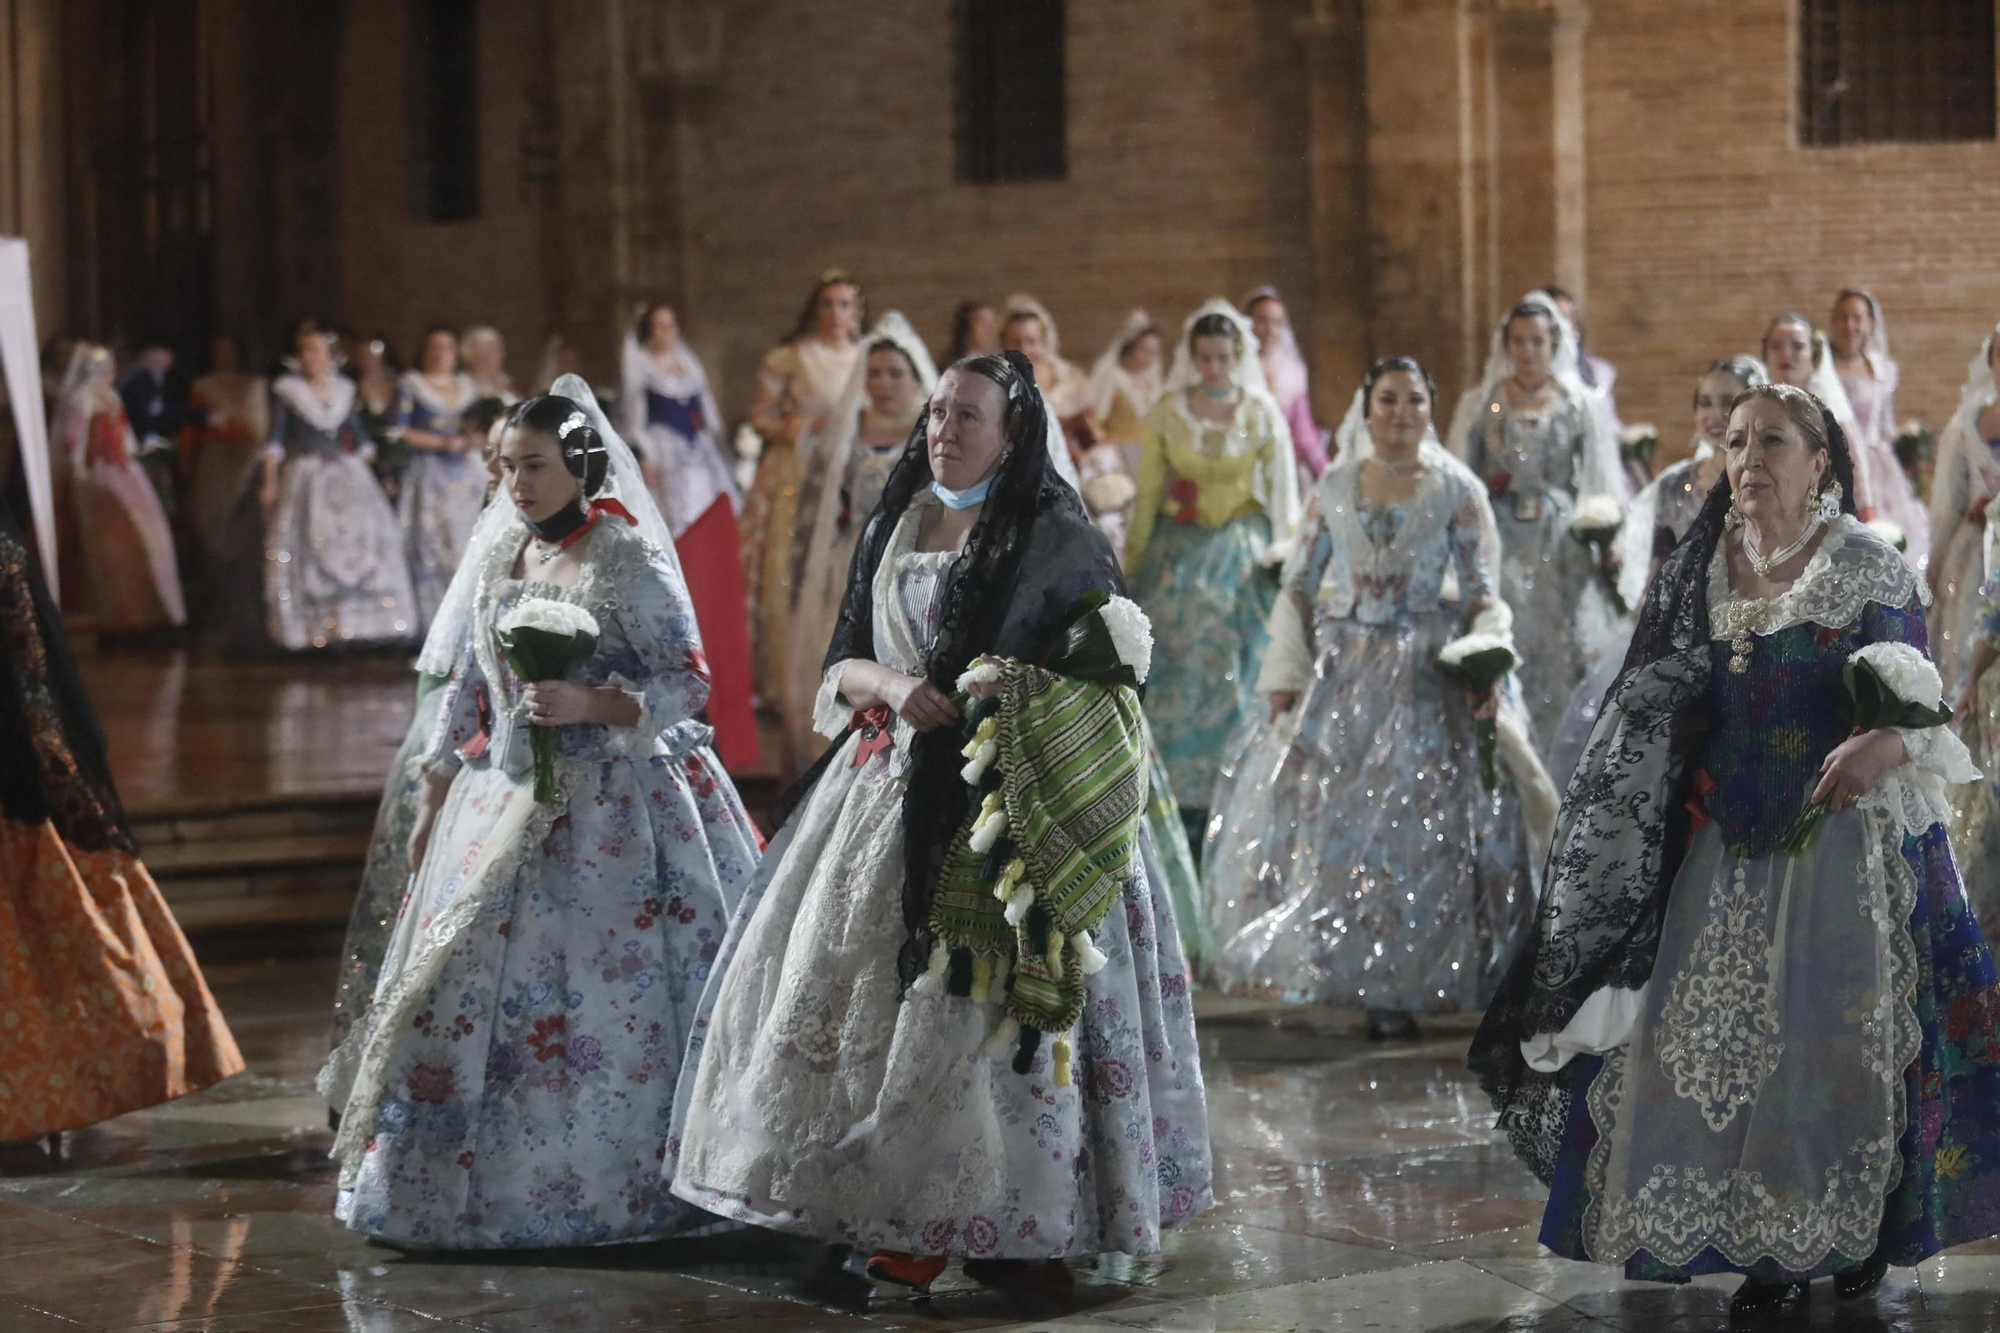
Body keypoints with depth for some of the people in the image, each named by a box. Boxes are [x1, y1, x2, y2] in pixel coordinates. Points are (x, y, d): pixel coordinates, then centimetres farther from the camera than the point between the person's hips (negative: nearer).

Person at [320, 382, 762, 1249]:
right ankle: (463, 1187, 15)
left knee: (604, 1000, -6)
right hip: (502, 803, 6)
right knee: (465, 987, 5)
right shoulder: (498, 552, 11)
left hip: (609, 811, -6)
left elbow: (688, 684, -10)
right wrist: (433, 802, 17)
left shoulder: (629, 559, -8)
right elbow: (467, 687, 17)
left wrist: (589, 703, -23)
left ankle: (619, 1191, 4)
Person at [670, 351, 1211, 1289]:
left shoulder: (1055, 534, -1)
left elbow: (1115, 657, -2)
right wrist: (893, 685, -9)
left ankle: (1006, 1215, -4)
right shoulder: (893, 526, 15)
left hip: (1009, 797, -5)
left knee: (995, 996, -10)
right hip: (894, 784, 6)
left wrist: (1016, 688, -17)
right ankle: (901, 1215, 5)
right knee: (870, 985, 0)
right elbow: (841, 663, 13)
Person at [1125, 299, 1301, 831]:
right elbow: (1147, 495, 3)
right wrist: (1132, 564, 2)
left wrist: (1283, 557, -5)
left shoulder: (1263, 415, 0)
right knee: (1178, 681, -2)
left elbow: (1283, 493, 3)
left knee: (1237, 677, 0)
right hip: (1179, 557, 0)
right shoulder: (1166, 414, 0)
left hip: (1244, 557, 0)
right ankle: (1183, 801, 5)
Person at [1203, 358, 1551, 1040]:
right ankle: (1341, 969, 10)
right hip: (1343, 672, 3)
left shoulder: (1457, 490, 1)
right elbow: (1298, 587, 9)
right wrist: (1285, 677, 0)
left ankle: (1396, 987, 1)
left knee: (1416, 824, -5)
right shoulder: (1333, 489, 7)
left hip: (1427, 677, -2)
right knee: (1326, 817, -1)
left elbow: (1482, 593, 1)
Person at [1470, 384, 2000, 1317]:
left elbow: (1917, 706, -7)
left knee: (1837, 1033, -2)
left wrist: (1886, 745, -28)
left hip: (1843, 838, -4)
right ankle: (1764, 1249, 7)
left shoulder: (1871, 571, -4)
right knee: (1722, 1037, -2)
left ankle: (1857, 1235, 14)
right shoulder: (1701, 574, 8)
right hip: (1729, 844, 4)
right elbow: (1666, 716, 13)